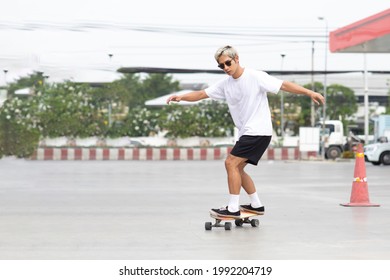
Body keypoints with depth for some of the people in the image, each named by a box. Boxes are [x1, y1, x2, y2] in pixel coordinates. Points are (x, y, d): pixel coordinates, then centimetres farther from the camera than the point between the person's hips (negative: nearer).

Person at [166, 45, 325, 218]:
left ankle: (233, 209, -11)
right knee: (237, 168, 12)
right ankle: (256, 205, 23)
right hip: (246, 132, 8)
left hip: (259, 131, -8)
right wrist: (181, 97, -9)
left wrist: (310, 93, -22)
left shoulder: (256, 77, -12)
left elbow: (284, 85, -14)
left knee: (231, 163, -14)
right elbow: (201, 94, 7)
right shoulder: (225, 84, 8)